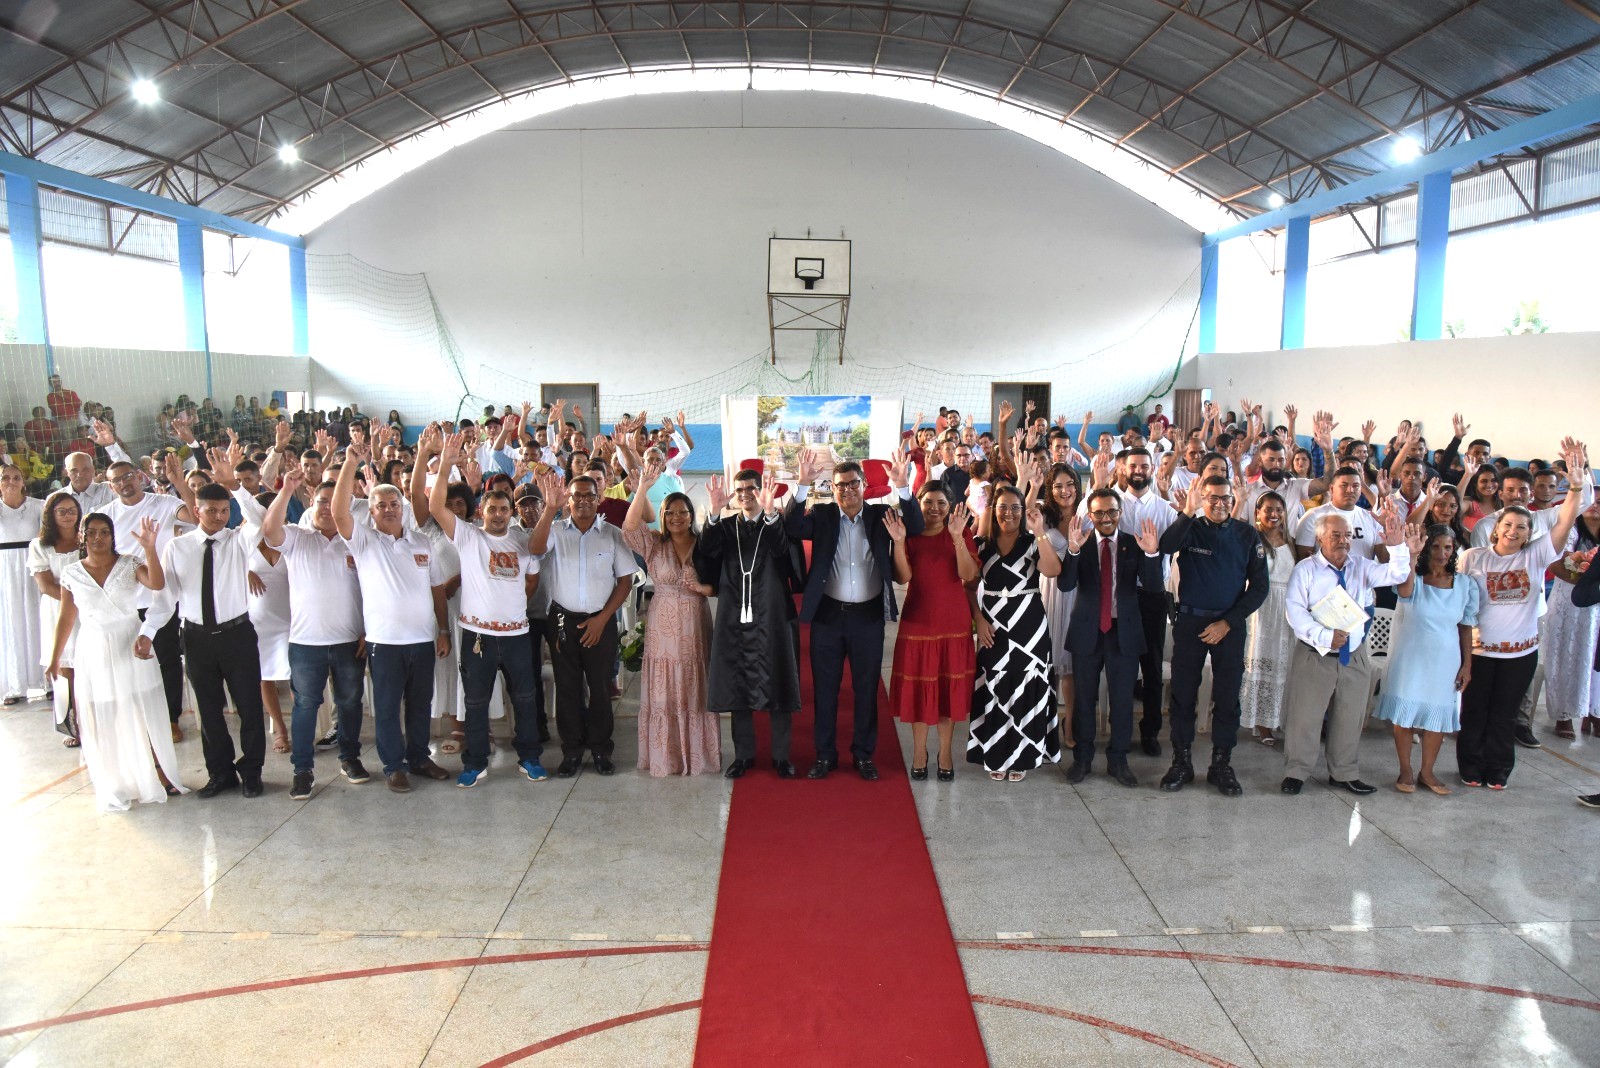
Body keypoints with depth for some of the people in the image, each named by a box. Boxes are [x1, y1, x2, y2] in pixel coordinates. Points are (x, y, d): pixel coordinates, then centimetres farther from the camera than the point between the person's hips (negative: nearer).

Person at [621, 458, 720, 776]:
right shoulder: (654, 544, 1)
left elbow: (721, 587, 6)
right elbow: (630, 527, -19)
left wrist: (703, 587, -16)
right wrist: (643, 488, -28)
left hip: (695, 627, 0)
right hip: (663, 627, 0)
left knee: (696, 691, 8)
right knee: (664, 692, 5)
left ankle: (698, 753, 21)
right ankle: (666, 756, 17)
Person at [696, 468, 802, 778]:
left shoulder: (777, 524, 0)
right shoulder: (725, 526, 8)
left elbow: (783, 550, -22)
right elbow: (707, 553, -12)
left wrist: (770, 512, -38)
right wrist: (714, 512, -27)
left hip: (771, 621, -2)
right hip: (734, 621, 2)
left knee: (777, 689, 3)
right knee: (737, 691, 8)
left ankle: (781, 755, 16)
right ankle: (744, 754, 22)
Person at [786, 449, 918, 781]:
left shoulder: (880, 515, 0)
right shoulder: (821, 516, -1)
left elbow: (916, 527, -14)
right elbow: (792, 529, -18)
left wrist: (902, 487, -28)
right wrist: (803, 486, -29)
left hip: (868, 616, 0)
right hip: (828, 615, 0)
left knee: (867, 689, 11)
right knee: (825, 689, 10)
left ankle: (863, 755, 25)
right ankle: (825, 754, 23)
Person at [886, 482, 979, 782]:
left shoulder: (962, 533, 1)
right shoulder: (910, 534, 2)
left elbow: (968, 575, -13)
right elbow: (903, 577, -11)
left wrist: (957, 536, -24)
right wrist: (898, 542, -24)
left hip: (953, 622, 0)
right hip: (917, 620, 0)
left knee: (949, 686, 6)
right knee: (918, 686, 5)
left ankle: (945, 752, 19)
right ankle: (919, 751, 18)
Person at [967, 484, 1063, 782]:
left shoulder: (1033, 543, -2)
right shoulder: (982, 545, 4)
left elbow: (1053, 571, -21)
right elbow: (970, 586, 6)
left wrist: (1040, 532, -27)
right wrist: (979, 620, -6)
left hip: (1028, 626, -1)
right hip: (993, 628, 2)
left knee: (1025, 690, 5)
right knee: (994, 690, 6)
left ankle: (1022, 757, 17)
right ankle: (997, 756, 18)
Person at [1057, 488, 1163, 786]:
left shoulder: (1134, 544, -1)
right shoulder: (1080, 544, -4)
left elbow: (1153, 583, -13)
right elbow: (1065, 584, -16)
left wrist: (1152, 553, -31)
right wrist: (1073, 551, -31)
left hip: (1124, 631, 1)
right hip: (1087, 630, -1)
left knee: (1122, 700, 9)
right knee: (1084, 698, 11)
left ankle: (1118, 760, 23)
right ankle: (1082, 758, 25)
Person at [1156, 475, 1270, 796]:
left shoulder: (1247, 535, 2)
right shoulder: (1190, 528, -1)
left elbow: (1260, 586, 2)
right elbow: (1166, 547, -24)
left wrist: (1228, 622, -6)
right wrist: (1188, 511, -32)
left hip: (1230, 624, 1)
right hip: (1190, 621, -1)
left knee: (1227, 696, 5)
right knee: (1183, 693, 4)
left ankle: (1221, 763, 17)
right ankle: (1181, 761, 15)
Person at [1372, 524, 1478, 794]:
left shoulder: (1465, 585, 1)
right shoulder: (1414, 580, -9)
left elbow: (1466, 627, 5)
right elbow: (1405, 587, -35)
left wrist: (1467, 664, 2)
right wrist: (1411, 556, -53)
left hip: (1445, 661, 3)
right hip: (1409, 659, -2)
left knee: (1438, 716, 10)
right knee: (1405, 714, 4)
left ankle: (1427, 772, 25)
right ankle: (1405, 772, 17)